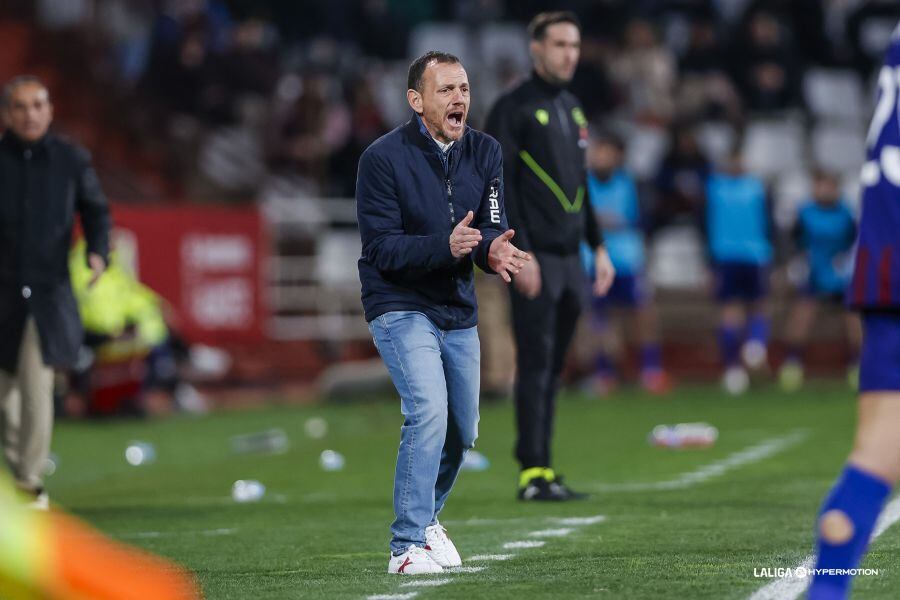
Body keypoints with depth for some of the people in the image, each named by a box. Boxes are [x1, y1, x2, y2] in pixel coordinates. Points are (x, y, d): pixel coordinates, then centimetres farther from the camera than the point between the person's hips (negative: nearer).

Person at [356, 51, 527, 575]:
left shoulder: (485, 153, 0)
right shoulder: (384, 158, -16)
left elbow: (493, 230, -4)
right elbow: (382, 247, -20)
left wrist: (494, 250, -28)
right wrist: (445, 247, -35)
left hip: (459, 312, 6)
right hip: (400, 306, -6)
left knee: (463, 430, 14)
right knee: (429, 411, -24)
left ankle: (425, 517, 41)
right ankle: (408, 547, -20)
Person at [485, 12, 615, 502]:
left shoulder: (572, 111, 18)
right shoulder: (514, 109, -6)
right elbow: (500, 185, -12)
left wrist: (598, 247, 18)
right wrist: (519, 254, -18)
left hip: (570, 259, 7)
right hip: (535, 259, -7)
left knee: (552, 368, 9)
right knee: (535, 365, -8)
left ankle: (543, 471, 12)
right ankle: (532, 471, -7)